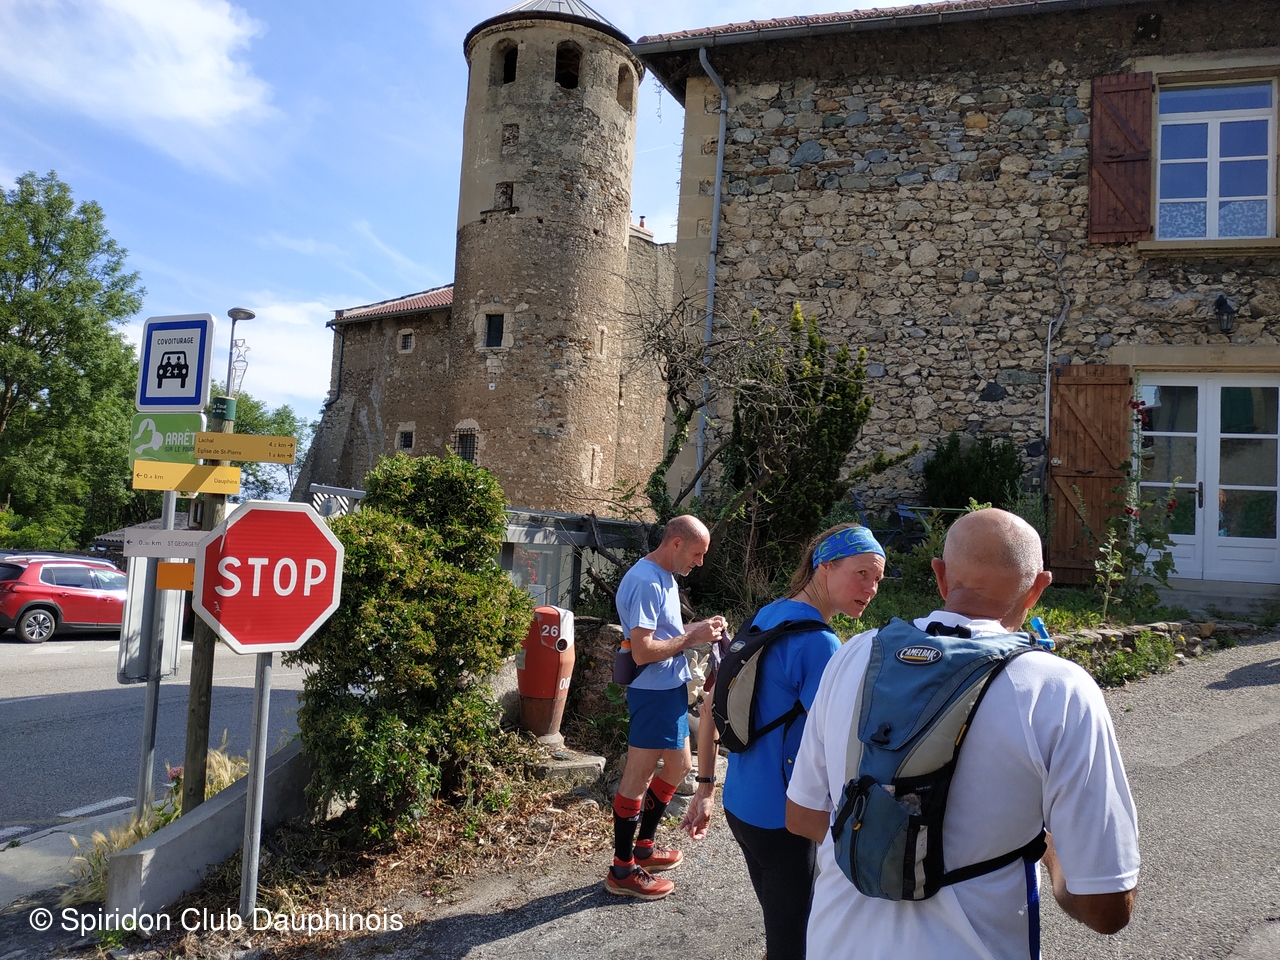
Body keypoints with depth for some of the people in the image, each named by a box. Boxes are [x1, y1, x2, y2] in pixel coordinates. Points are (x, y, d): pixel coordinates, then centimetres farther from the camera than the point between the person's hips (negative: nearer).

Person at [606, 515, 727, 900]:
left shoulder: (664, 577, 11)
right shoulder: (645, 583, -22)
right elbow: (643, 650, -26)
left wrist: (697, 628, 3)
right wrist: (694, 636, -18)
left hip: (670, 689, 11)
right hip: (653, 692, -11)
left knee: (679, 767, 21)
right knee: (638, 778, 0)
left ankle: (643, 846, 36)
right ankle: (622, 871, 13)